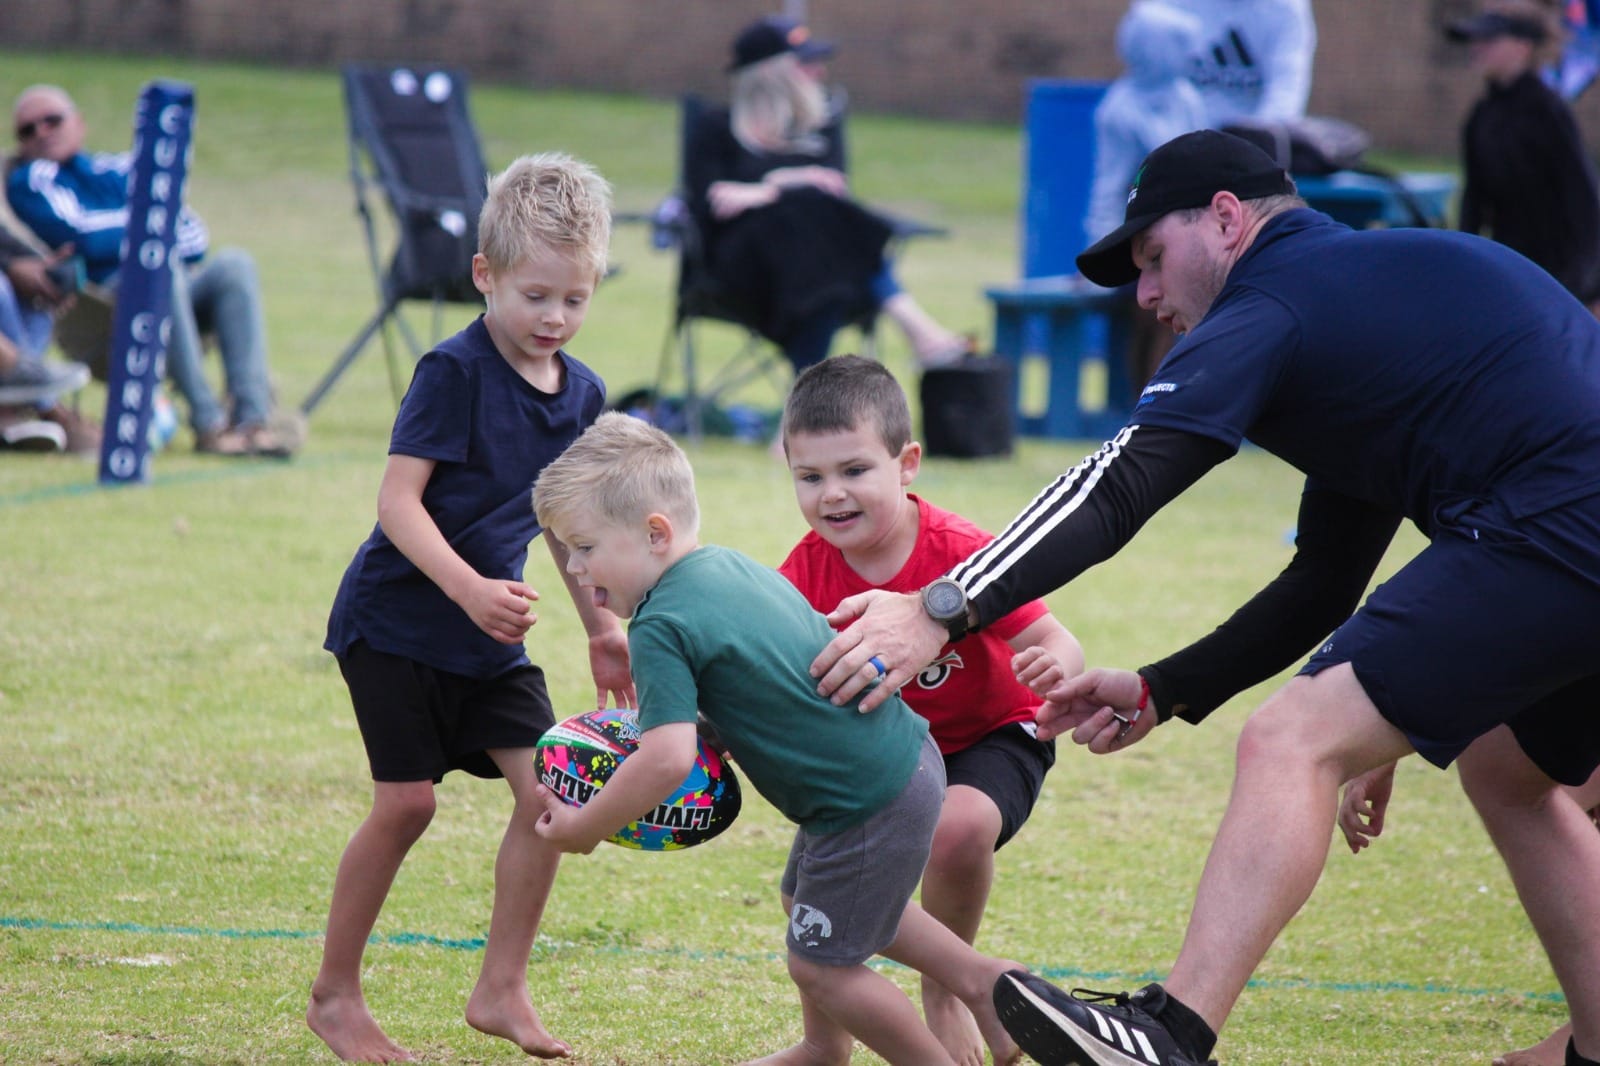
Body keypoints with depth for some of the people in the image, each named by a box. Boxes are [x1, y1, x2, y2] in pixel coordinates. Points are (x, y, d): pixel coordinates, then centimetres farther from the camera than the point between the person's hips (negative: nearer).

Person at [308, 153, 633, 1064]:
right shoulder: (453, 374, -16)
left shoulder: (582, 395, 6)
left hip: (491, 642, 6)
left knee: (551, 786, -6)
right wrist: (467, 589, -32)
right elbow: (399, 500, -20)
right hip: (397, 620, -6)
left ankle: (502, 989, 6)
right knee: (406, 802, -9)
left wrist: (603, 627, 17)